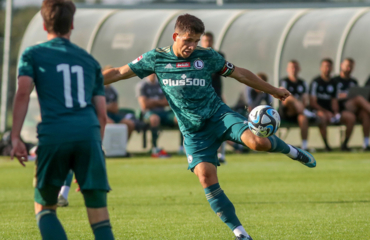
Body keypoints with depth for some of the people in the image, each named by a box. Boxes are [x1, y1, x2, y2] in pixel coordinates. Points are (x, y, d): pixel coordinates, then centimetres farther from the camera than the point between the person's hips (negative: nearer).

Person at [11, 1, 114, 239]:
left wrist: (15, 137, -5)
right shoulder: (90, 61, 25)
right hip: (88, 133, 2)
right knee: (99, 216, 2)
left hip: (53, 134, -2)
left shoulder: (33, 54, 16)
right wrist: (96, 147, 29)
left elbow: (23, 92, -2)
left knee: (44, 208, 14)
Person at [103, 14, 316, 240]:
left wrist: (274, 91, 16)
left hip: (219, 115, -1)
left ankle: (291, 151, 8)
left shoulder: (207, 57, -1)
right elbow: (119, 73, 3)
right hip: (194, 131, 1)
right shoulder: (156, 58, -1)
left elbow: (240, 74, 10)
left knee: (257, 141, -27)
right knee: (206, 175, -18)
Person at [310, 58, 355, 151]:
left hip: (331, 111, 6)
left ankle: (345, 143, -9)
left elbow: (334, 101, 14)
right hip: (319, 110, -6)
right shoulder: (316, 82, -2)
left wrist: (336, 112, -7)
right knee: (322, 117, -42)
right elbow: (313, 103, -8)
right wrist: (326, 112, -17)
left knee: (351, 117, -17)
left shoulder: (333, 83, 16)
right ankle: (326, 145, -31)